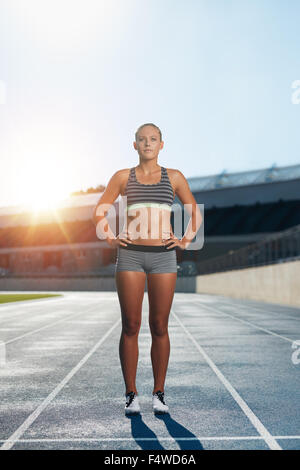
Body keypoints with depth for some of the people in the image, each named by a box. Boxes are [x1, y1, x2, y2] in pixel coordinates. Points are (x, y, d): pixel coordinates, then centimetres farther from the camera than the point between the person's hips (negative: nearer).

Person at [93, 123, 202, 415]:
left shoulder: (174, 177, 10)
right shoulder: (123, 177, 9)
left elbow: (195, 212, 16)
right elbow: (99, 211, 14)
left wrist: (185, 241, 4)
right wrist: (111, 238, 2)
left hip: (163, 256, 0)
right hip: (130, 255, 0)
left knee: (159, 327, 3)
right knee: (130, 326, 0)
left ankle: (159, 394, 15)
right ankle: (131, 395, 11)